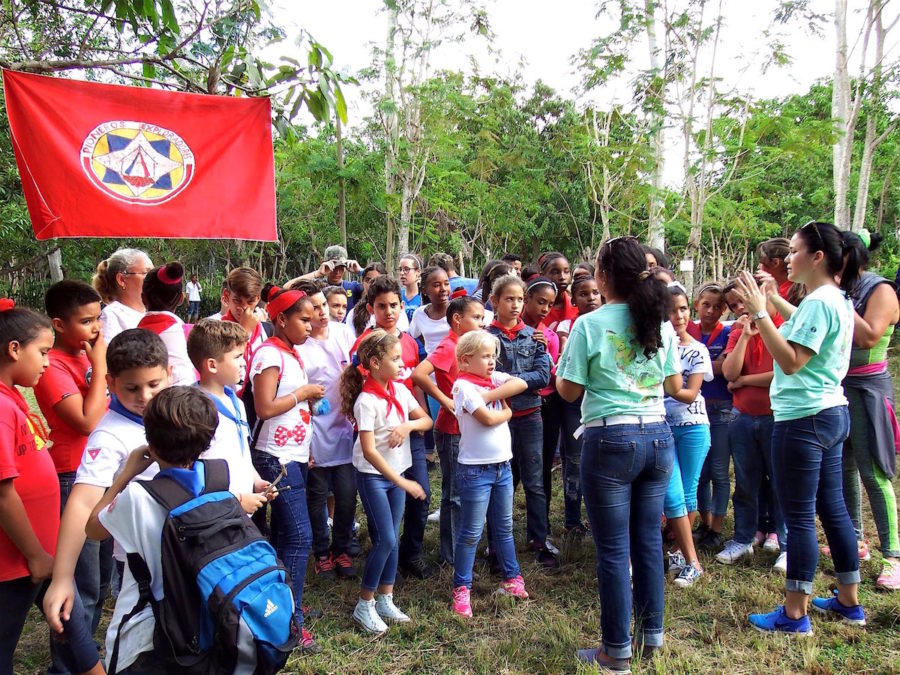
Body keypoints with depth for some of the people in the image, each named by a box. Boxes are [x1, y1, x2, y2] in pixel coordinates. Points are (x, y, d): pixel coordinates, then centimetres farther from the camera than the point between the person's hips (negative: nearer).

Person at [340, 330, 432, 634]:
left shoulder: (400, 390, 0)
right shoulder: (367, 401, -21)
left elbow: (427, 420, 7)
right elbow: (369, 451, -25)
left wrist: (408, 425, -16)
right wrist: (403, 483, -26)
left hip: (397, 472, 7)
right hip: (373, 475, -7)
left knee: (391, 539, 10)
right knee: (385, 540, -8)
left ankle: (385, 600, 23)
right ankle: (364, 606, 8)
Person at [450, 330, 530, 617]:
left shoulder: (494, 378, 8)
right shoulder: (463, 385, -13)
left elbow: (521, 384, -8)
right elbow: (487, 418, -22)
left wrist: (490, 395, -16)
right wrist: (506, 411, -4)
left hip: (502, 465, 7)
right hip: (475, 469, -7)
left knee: (504, 527, 19)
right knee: (471, 533, 3)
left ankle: (512, 578, 34)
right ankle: (462, 588, 15)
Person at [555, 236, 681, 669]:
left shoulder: (589, 325, -10)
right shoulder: (661, 324, 5)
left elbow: (568, 391, -6)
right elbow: (675, 386, 13)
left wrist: (561, 367, 13)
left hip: (610, 440, -5)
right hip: (658, 437, 5)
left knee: (613, 550, 4)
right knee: (648, 541, 16)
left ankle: (617, 651, 15)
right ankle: (651, 635, 29)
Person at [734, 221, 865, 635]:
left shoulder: (819, 302, -17)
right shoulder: (837, 300, 14)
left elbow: (791, 361, -23)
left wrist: (759, 312, -23)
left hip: (803, 419, -10)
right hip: (830, 413, 10)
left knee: (798, 516, -2)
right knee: (832, 509, 17)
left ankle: (794, 615, 9)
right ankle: (849, 602, 29)